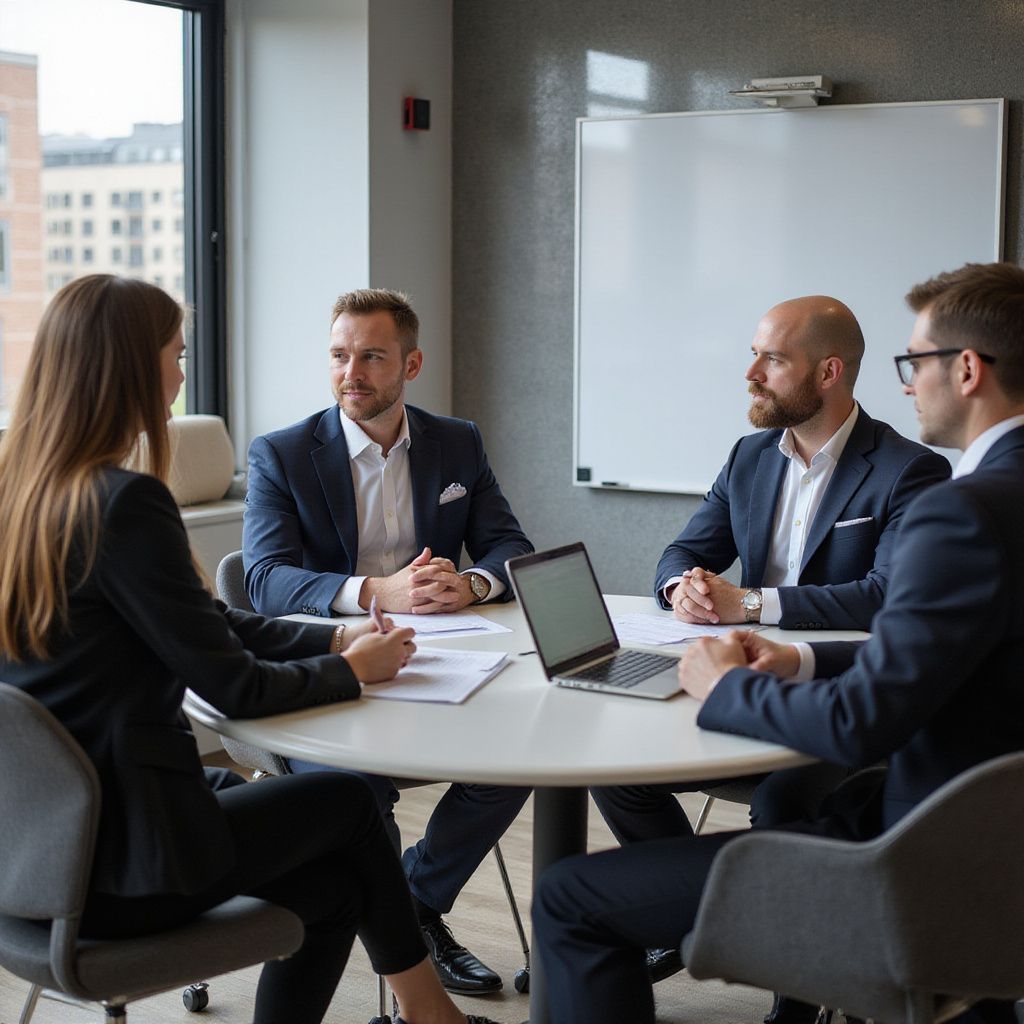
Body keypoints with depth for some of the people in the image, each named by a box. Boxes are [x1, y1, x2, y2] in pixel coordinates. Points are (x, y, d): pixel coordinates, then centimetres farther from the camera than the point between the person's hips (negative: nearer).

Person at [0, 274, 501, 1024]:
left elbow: (204, 625, 12)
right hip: (111, 866, -8)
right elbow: (234, 687, -16)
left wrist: (337, 640, 7)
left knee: (334, 884, 19)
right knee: (345, 799, 16)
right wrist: (352, 668, 1)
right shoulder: (123, 502, -23)